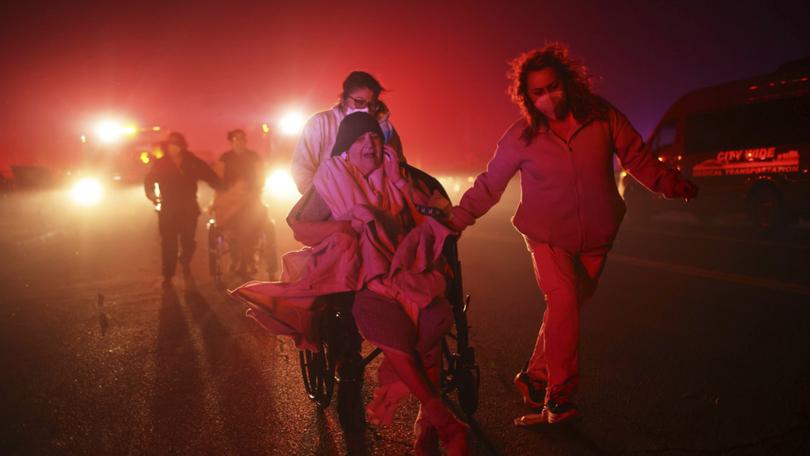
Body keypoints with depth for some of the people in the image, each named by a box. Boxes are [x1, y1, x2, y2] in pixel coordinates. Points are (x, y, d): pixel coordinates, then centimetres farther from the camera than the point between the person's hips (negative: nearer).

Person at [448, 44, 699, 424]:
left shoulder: (602, 117, -6)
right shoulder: (522, 137, -9)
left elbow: (637, 159, 0)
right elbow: (488, 185, -3)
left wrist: (671, 184, -14)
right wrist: (456, 219, -12)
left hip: (594, 238, 2)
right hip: (548, 237, -2)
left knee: (567, 307, 8)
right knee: (563, 304, -19)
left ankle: (535, 378, 28)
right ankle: (559, 394, -2)